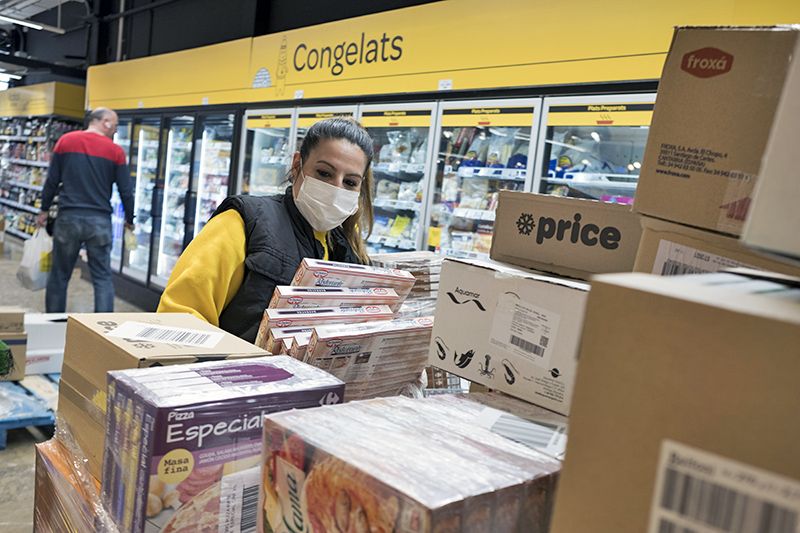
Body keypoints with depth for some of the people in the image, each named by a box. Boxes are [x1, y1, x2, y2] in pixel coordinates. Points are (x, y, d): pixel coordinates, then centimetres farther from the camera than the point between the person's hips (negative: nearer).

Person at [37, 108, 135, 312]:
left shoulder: (66, 140, 4)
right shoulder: (115, 151, -1)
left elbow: (52, 180, 5)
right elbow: (126, 190, 1)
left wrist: (44, 210, 16)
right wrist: (129, 219, 14)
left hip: (68, 217, 2)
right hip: (100, 220, -1)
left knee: (59, 275, 12)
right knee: (102, 278, 4)